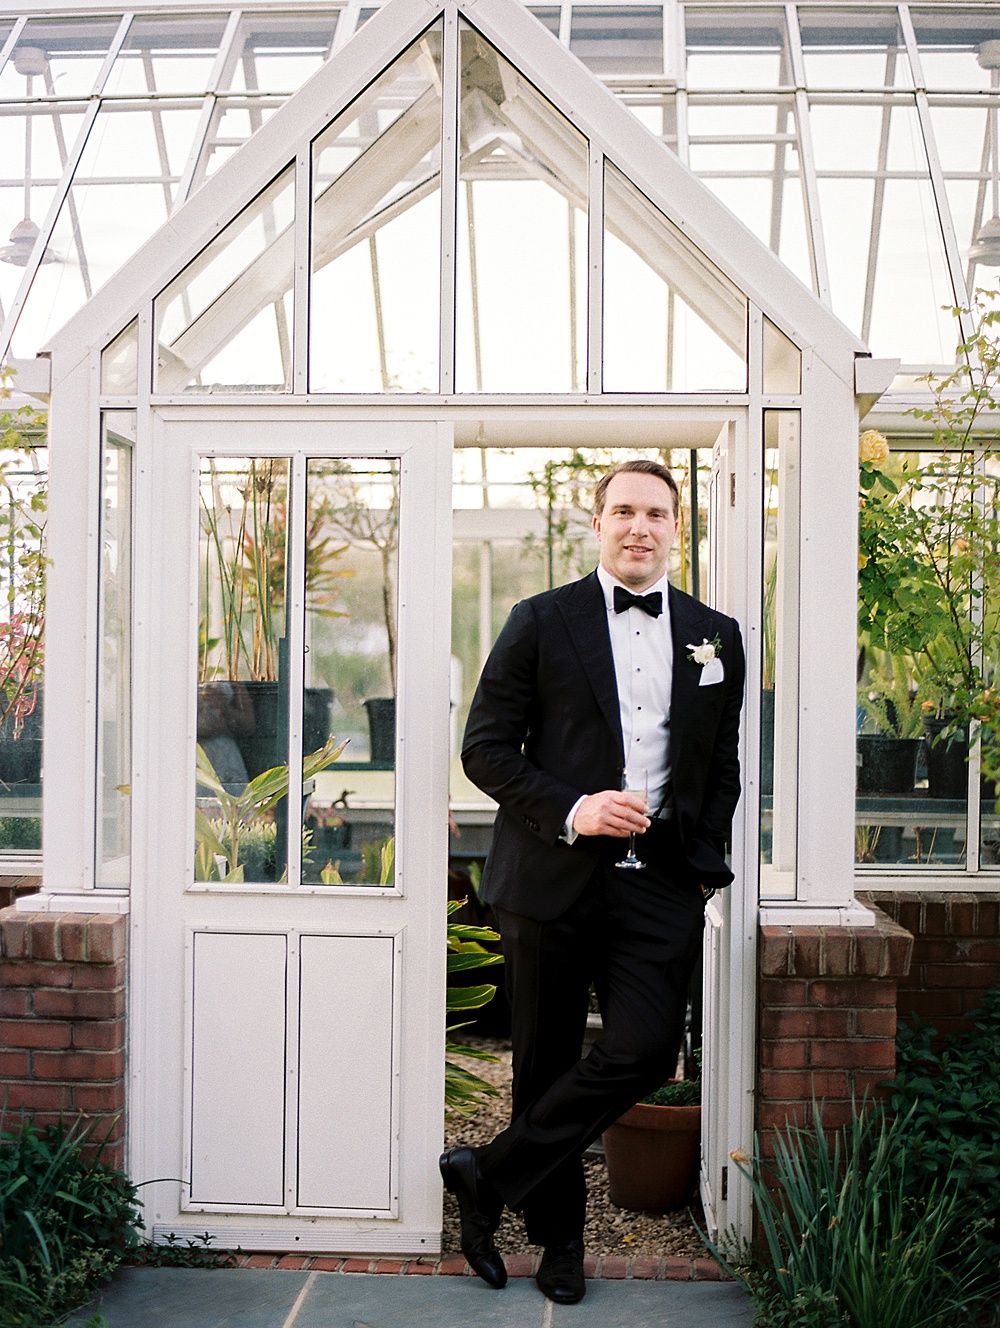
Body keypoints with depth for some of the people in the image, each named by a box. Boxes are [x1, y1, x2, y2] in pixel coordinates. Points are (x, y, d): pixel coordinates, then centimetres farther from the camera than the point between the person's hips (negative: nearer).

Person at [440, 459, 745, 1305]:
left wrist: (705, 869, 7)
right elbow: (485, 748, -1)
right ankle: (558, 1237, 28)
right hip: (555, 878, -2)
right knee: (547, 1064, 7)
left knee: (646, 1050, -11)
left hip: (661, 885, 2)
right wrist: (569, 811, -14)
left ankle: (489, 1176, 6)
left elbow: (722, 768, 17)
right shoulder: (543, 622, 2)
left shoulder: (716, 636, 12)